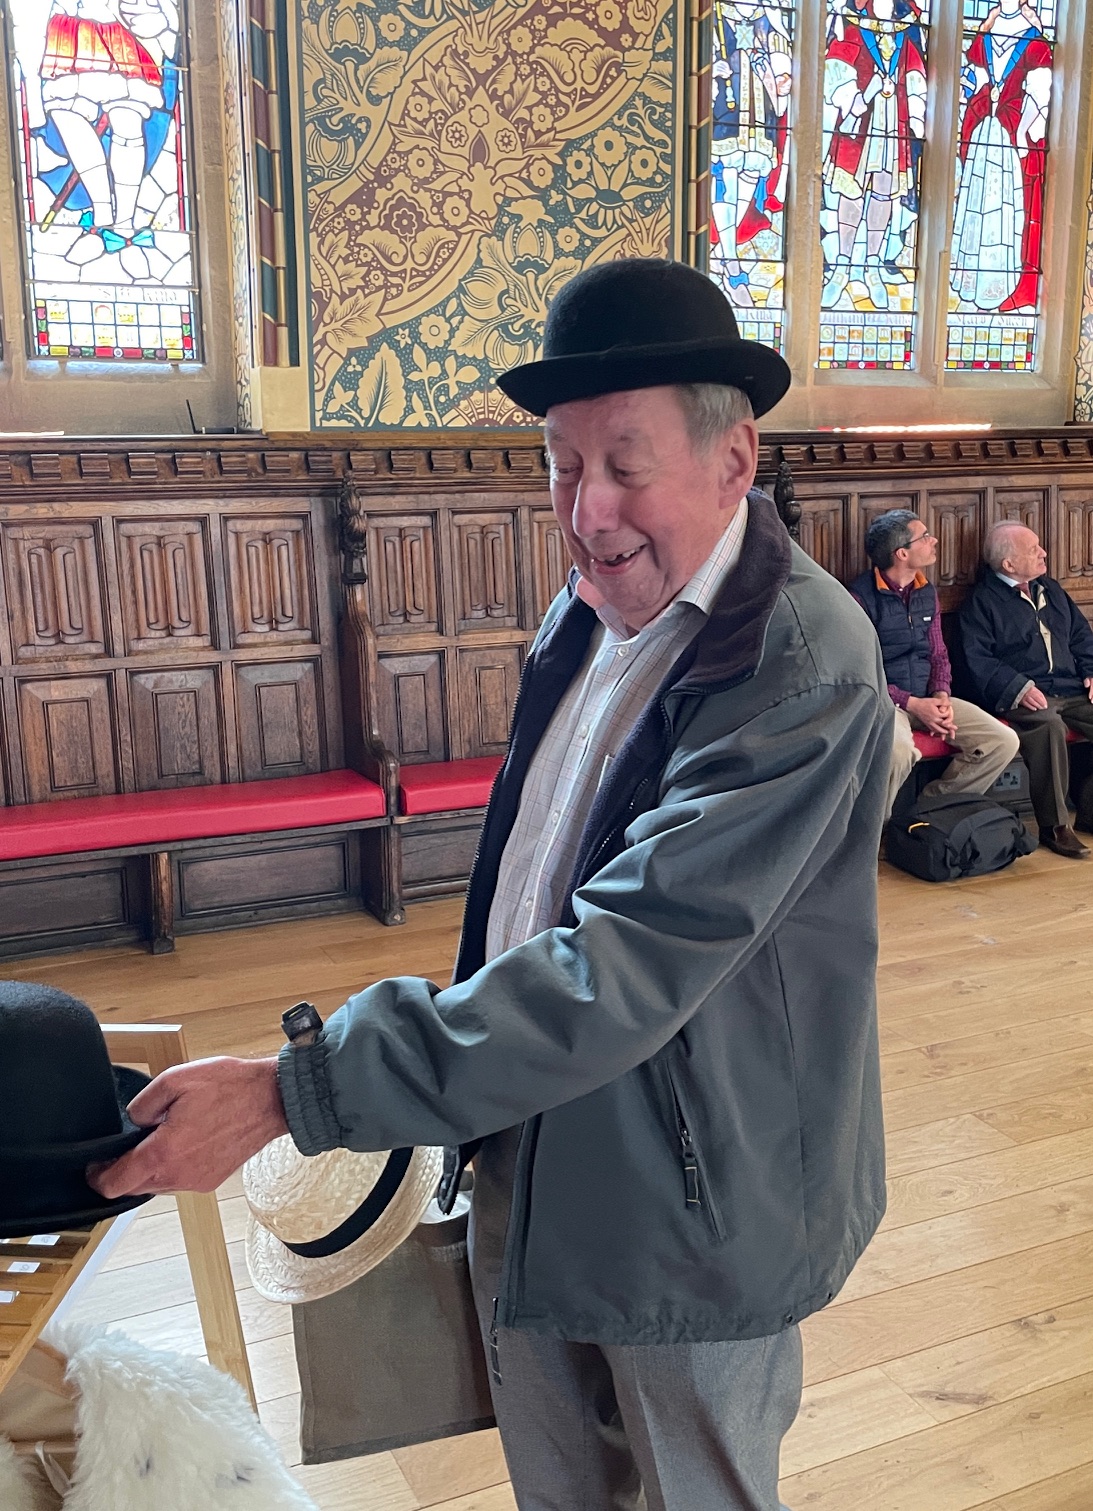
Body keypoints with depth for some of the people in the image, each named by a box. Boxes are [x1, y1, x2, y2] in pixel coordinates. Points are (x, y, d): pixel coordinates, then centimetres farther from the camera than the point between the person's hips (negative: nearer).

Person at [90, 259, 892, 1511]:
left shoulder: (805, 668, -27)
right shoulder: (588, 608, -1)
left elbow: (626, 970, -34)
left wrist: (290, 1093, -34)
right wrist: (473, 1089, 13)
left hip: (693, 1203, -7)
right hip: (528, 1162, 7)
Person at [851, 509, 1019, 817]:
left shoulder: (927, 592, 13)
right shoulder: (862, 597, -10)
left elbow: (939, 655, 16)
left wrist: (942, 695, -5)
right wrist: (912, 704, -16)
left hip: (927, 698, 7)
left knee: (1003, 742, -10)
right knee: (899, 752, -39)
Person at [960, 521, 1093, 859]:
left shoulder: (1050, 589, 22)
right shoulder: (981, 601, 1)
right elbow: (978, 659, -9)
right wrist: (1019, 688, -21)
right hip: (1021, 696, -7)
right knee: (1048, 724, -37)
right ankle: (1054, 826, -27)